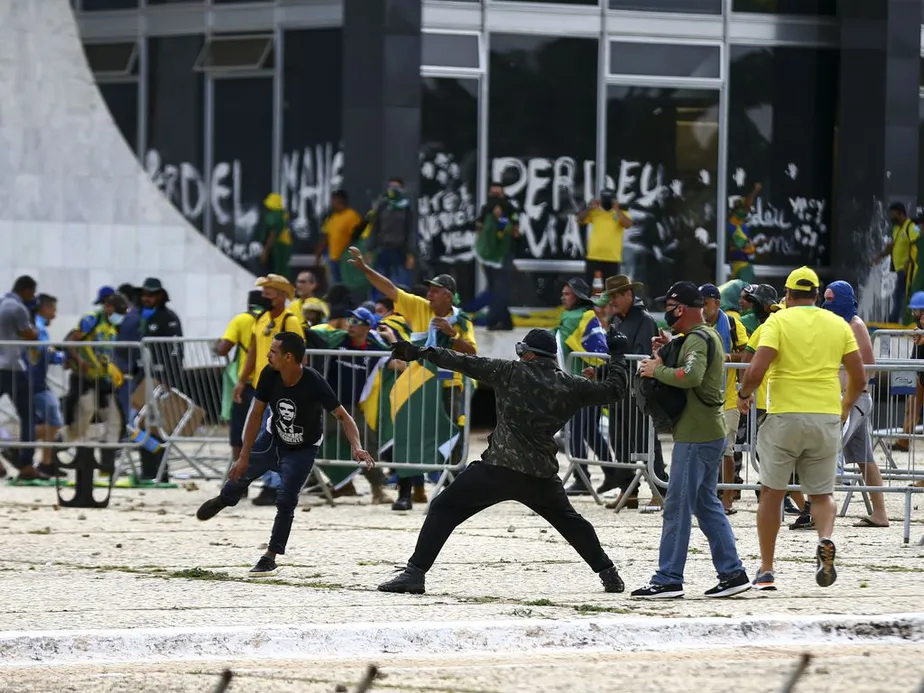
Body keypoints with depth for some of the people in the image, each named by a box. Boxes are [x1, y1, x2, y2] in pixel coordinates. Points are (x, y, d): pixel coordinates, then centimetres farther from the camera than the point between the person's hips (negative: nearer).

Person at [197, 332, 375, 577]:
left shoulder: (314, 383, -35)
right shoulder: (269, 375, -24)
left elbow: (343, 416, -31)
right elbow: (257, 414, -14)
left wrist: (356, 447, -48)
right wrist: (244, 456, -13)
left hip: (303, 449, -4)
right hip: (273, 437, 4)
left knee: (286, 500, -13)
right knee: (240, 474, 13)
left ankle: (270, 557, 2)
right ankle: (224, 499, 51)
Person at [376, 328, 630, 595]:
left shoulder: (511, 372, 0)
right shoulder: (570, 386, 8)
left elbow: (467, 363, 1)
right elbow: (613, 390, 17)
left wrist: (423, 352, 6)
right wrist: (617, 355, 33)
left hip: (498, 469, -4)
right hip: (542, 474, 4)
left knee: (443, 509, 2)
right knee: (569, 521, 27)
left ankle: (414, 573, -9)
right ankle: (609, 575, 26)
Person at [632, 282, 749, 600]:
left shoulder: (697, 338, -15)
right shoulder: (708, 335, 17)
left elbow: (691, 376, -32)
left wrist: (656, 370, -19)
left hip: (696, 436, -11)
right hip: (709, 433, 11)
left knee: (677, 507, -7)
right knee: (706, 504, 15)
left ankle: (668, 579, -5)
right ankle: (732, 573, 14)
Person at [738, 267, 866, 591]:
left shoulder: (778, 321, -3)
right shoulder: (838, 325, 7)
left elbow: (756, 370, -15)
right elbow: (858, 378, 7)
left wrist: (744, 394, 5)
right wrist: (846, 405, 25)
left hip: (785, 416, -2)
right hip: (827, 418, 3)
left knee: (772, 492, 10)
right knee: (822, 492, 13)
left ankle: (766, 571, 11)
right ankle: (825, 540, -19)